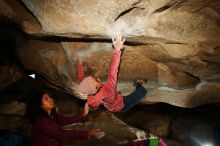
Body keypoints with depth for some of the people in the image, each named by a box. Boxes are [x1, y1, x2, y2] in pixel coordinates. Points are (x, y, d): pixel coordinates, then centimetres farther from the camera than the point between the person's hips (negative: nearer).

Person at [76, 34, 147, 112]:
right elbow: (113, 70, -52)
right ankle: (138, 84, 29)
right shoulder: (107, 90, -48)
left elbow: (81, 79, -9)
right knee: (142, 91, -6)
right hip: (122, 106, -6)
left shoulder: (91, 91, -27)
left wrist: (80, 64, -2)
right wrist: (117, 49, -53)